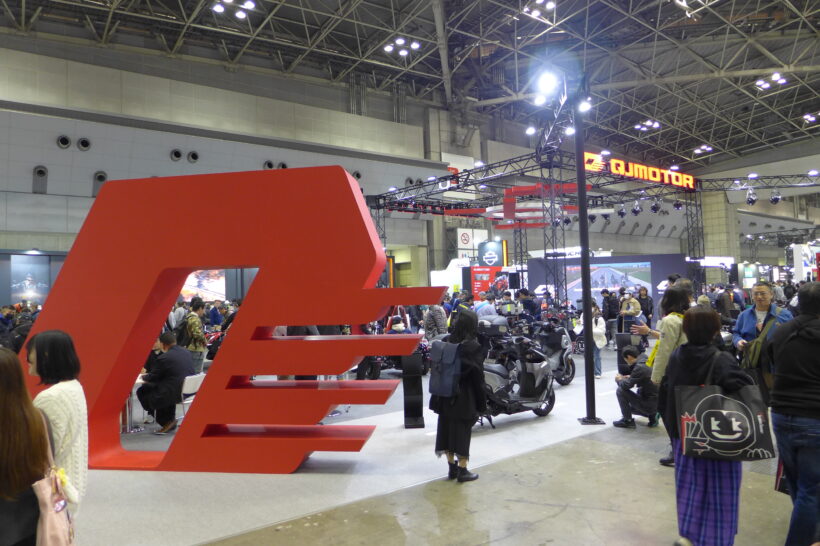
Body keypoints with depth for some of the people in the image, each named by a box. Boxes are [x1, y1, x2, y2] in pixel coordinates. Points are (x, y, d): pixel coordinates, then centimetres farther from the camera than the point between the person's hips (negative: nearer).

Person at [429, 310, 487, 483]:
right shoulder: (474, 348, -16)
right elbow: (478, 377, -14)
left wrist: (439, 393, 14)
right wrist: (481, 403, -5)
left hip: (446, 396, 5)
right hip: (465, 398, -5)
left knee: (447, 429, 14)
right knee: (463, 432, 6)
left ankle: (452, 468, 25)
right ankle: (462, 470, 15)